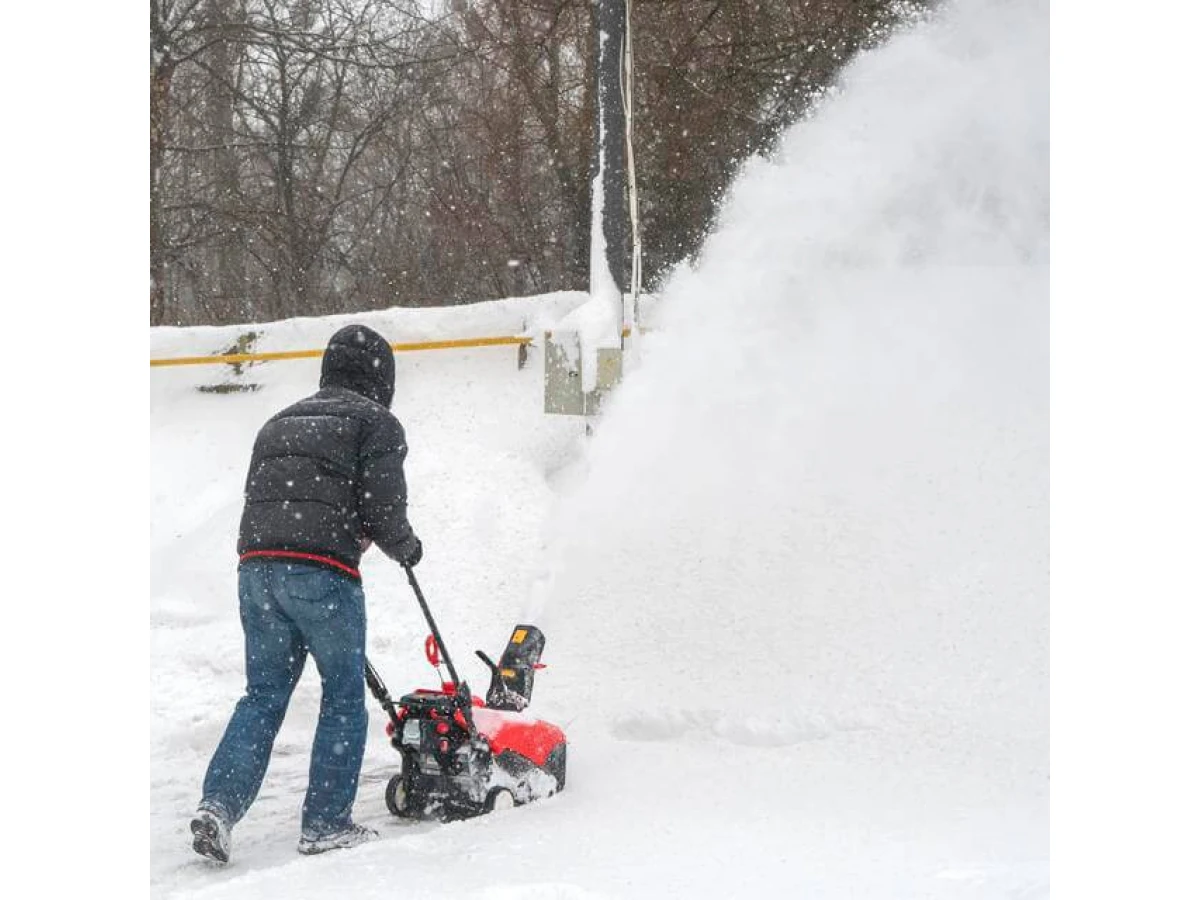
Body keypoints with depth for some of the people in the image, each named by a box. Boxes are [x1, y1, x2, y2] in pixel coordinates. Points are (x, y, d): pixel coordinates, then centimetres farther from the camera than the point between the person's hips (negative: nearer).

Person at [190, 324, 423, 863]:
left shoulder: (280, 423, 25)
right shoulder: (376, 423, 4)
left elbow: (258, 499, 21)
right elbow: (383, 507, -5)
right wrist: (406, 548, 15)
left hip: (255, 566, 6)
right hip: (322, 572, -6)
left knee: (263, 695, 12)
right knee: (344, 697, 7)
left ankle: (219, 803, -3)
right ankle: (325, 823, 7)